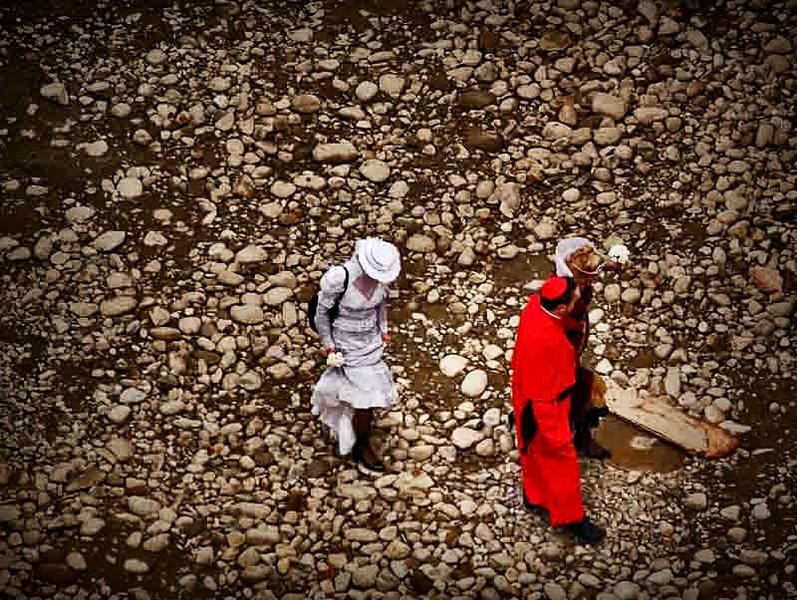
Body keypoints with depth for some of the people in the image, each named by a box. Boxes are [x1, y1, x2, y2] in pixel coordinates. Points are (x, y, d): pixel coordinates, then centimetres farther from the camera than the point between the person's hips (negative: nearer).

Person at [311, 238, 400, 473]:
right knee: (365, 399, 1)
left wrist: (383, 329, 11)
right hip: (348, 345, -5)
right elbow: (322, 312, -16)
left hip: (372, 340, 5)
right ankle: (363, 448, 25)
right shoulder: (338, 278, -32)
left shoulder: (381, 274, -16)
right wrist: (328, 343, -7)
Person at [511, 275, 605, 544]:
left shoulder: (535, 305, -17)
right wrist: (555, 433, -23)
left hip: (528, 398, 9)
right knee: (560, 461, 11)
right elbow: (543, 393, -31)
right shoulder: (546, 340, -40)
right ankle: (570, 517, 29)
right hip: (546, 408, -9)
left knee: (535, 452, 29)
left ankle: (534, 496, 50)